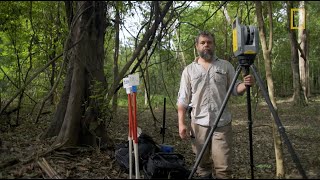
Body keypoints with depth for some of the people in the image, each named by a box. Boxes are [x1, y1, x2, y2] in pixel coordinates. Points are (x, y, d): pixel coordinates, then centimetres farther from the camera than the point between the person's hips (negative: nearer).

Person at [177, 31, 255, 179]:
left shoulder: (226, 66, 7)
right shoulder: (189, 70, 6)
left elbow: (235, 89, 7)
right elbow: (183, 99, 4)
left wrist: (245, 84, -16)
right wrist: (181, 123, -5)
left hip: (222, 124, 0)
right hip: (199, 124, 1)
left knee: (223, 167, -2)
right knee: (202, 165, 12)